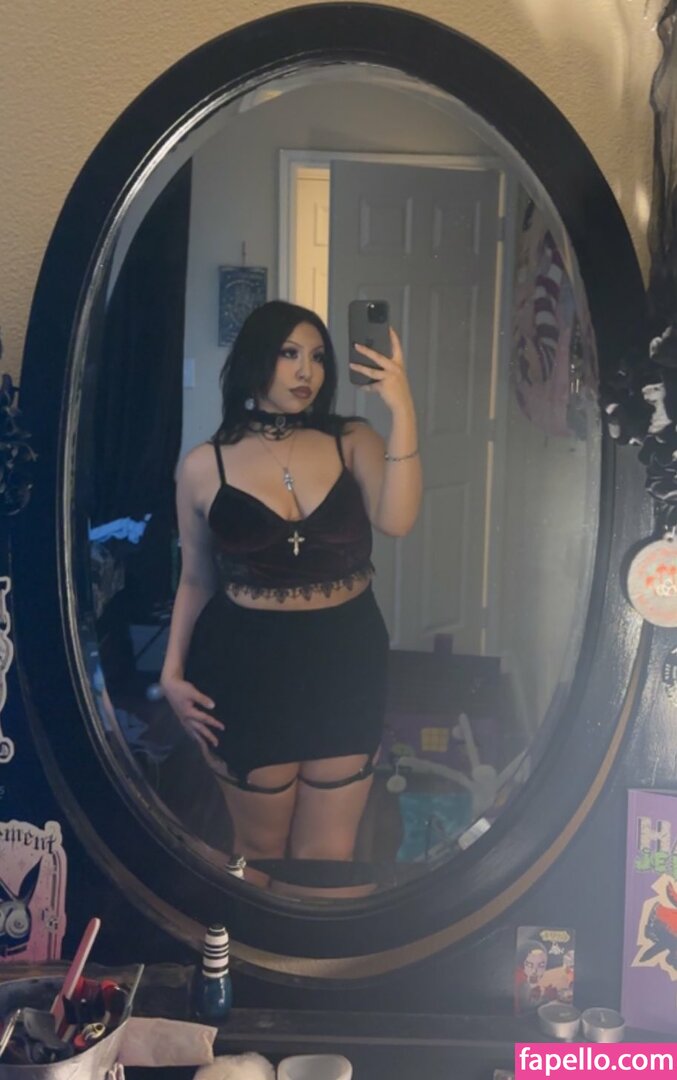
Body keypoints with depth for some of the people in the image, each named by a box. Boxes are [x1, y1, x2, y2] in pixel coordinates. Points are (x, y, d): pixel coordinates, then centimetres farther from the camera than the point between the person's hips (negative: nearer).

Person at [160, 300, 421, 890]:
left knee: (329, 853, 12)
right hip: (248, 666, -1)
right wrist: (173, 670, -3)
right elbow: (196, 581, 6)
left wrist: (403, 411, -28)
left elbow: (396, 520, -20)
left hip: (348, 661, 1)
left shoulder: (353, 441, -1)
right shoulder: (204, 467, -2)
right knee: (260, 847, 15)